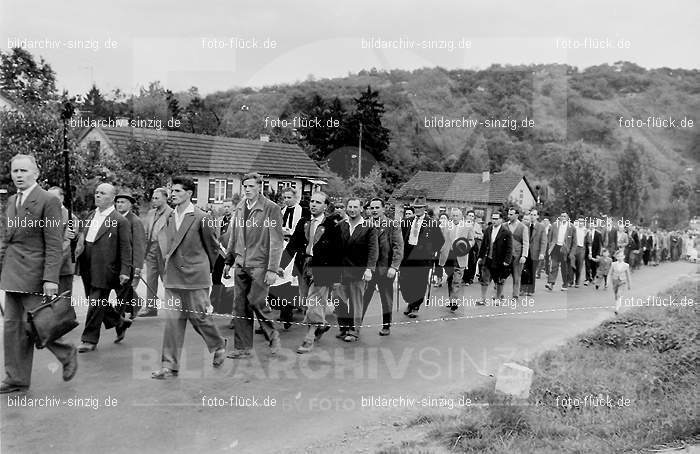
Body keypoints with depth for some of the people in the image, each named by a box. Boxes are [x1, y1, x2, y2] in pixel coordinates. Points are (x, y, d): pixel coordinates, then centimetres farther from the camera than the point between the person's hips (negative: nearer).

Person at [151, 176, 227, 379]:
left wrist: (204, 268, 11)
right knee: (173, 320, 2)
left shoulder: (202, 218, -8)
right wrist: (168, 258, 11)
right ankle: (169, 366, 6)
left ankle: (219, 345, 29)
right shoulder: (170, 218, 9)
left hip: (195, 277, -5)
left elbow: (212, 247, 2)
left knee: (198, 317, 2)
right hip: (173, 277, 5)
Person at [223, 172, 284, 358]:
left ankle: (272, 336, 19)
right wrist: (228, 261, 17)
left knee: (256, 303, -7)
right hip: (241, 264, 6)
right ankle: (242, 348, 16)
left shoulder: (271, 208, -8)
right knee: (239, 307, 5)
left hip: (260, 265, -6)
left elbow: (277, 241, -10)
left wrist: (272, 269, -15)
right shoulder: (240, 207, 11)